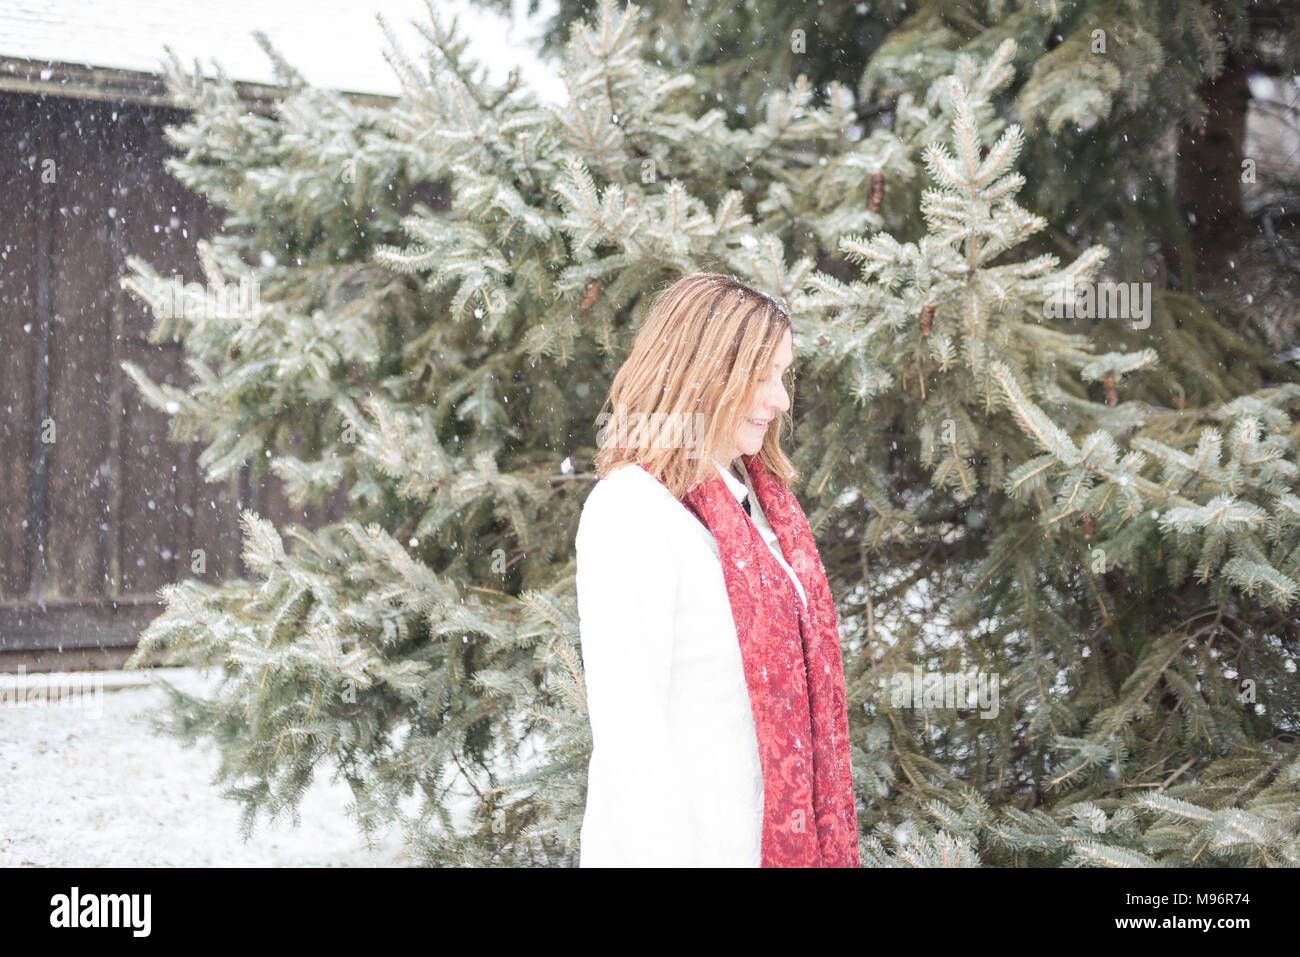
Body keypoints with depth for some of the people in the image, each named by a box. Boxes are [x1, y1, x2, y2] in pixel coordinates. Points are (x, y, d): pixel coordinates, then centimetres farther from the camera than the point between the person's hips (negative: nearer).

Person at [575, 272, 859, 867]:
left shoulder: (760, 495, 10)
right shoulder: (630, 510, -17)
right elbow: (624, 719, -20)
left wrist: (824, 841, 13)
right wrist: (661, 855, -22)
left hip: (768, 839, 8)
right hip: (676, 842, -8)